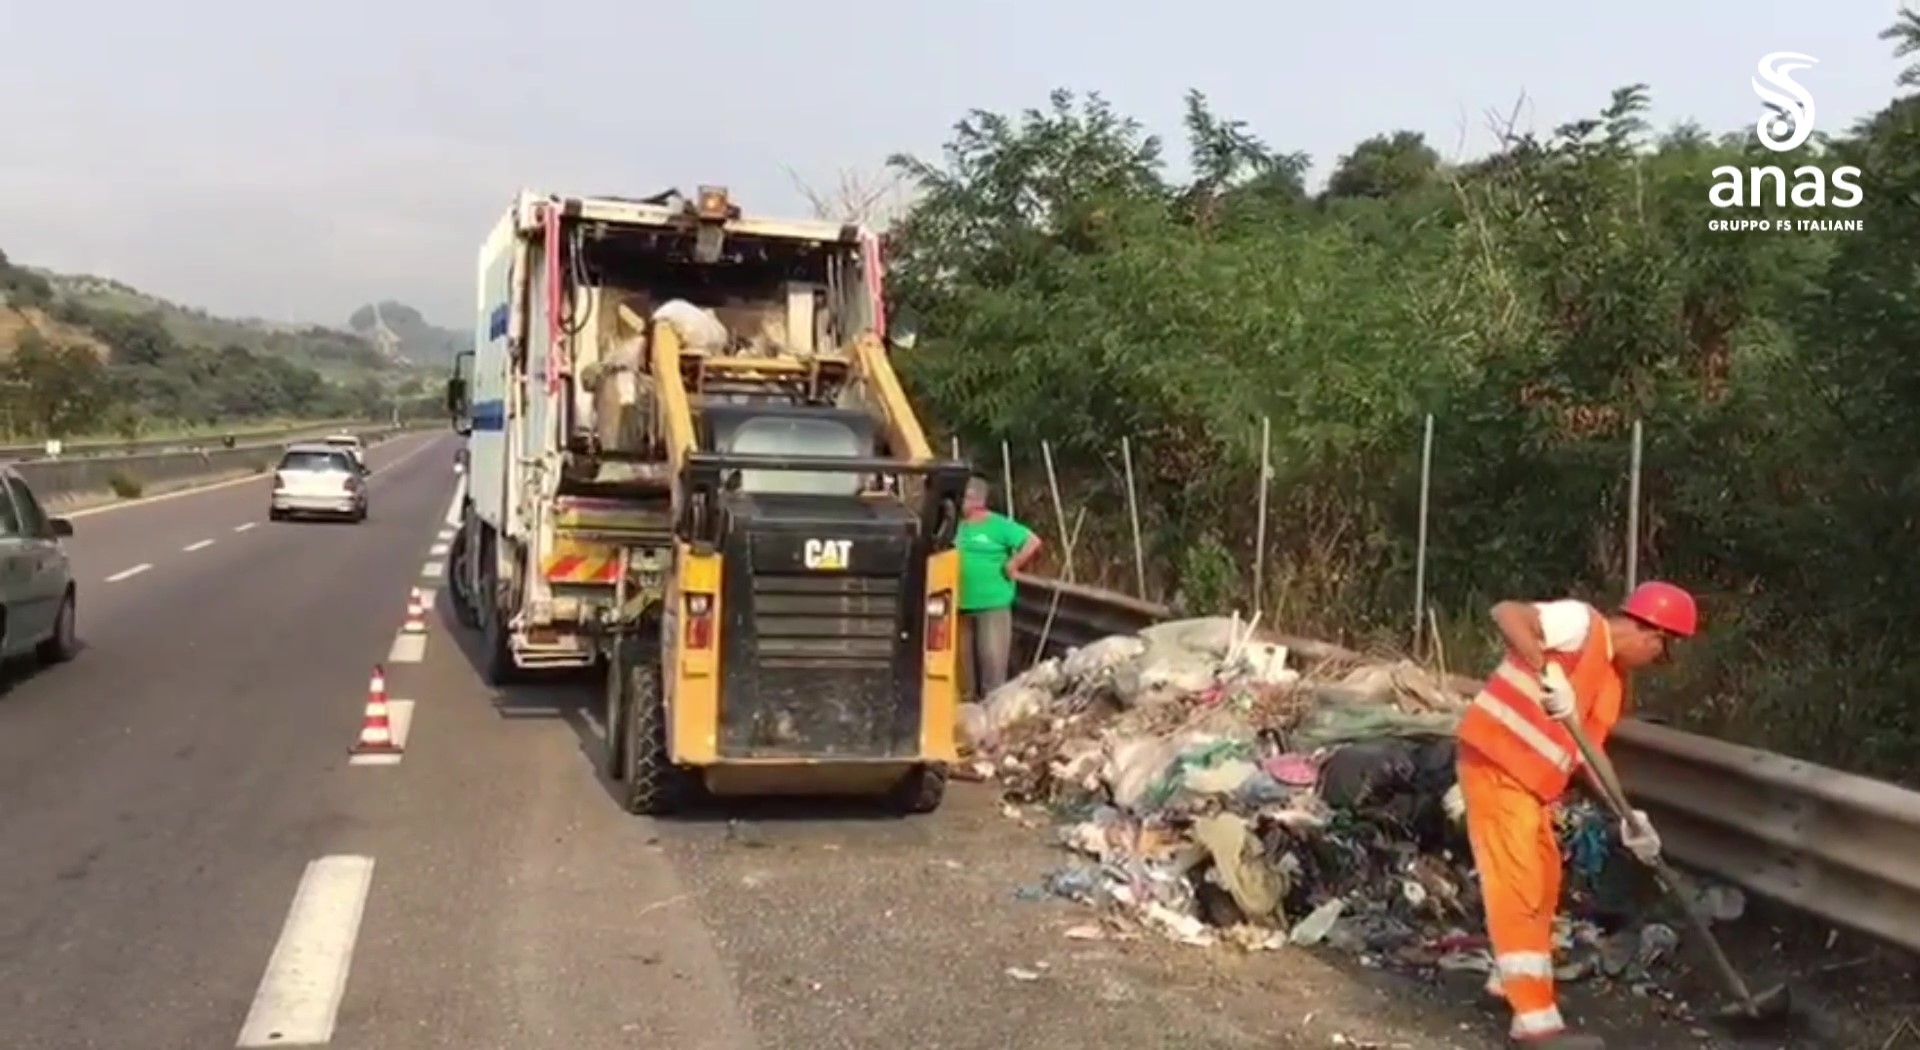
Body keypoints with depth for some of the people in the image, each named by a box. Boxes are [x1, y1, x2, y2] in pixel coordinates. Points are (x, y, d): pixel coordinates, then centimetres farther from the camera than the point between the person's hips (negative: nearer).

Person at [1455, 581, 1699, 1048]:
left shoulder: (1615, 679, 15)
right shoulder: (1581, 624, -11)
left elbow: (1590, 750, 16)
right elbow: (1505, 612, -26)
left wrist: (1627, 816, 8)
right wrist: (1548, 672, -34)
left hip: (1531, 778, 10)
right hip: (1495, 763, -10)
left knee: (1543, 880, 21)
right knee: (1517, 886, -9)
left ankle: (1511, 980, 39)